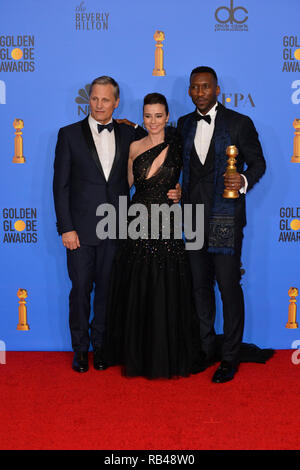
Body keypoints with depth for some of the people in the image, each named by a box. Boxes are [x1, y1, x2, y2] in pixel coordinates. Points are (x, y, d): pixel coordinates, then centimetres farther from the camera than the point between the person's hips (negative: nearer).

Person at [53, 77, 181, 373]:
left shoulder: (129, 134, 7)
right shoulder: (70, 134, 1)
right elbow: (61, 185, -2)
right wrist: (66, 228, -8)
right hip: (81, 228, -2)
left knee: (107, 289, 10)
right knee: (81, 290, 6)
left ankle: (100, 344, 27)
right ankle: (80, 348, 23)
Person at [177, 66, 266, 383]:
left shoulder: (239, 123, -1)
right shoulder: (184, 124, 13)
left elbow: (258, 161, 2)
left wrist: (244, 181, -20)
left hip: (225, 218, -5)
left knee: (229, 287, -2)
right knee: (200, 286, 11)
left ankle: (230, 357, 12)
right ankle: (206, 349, 26)